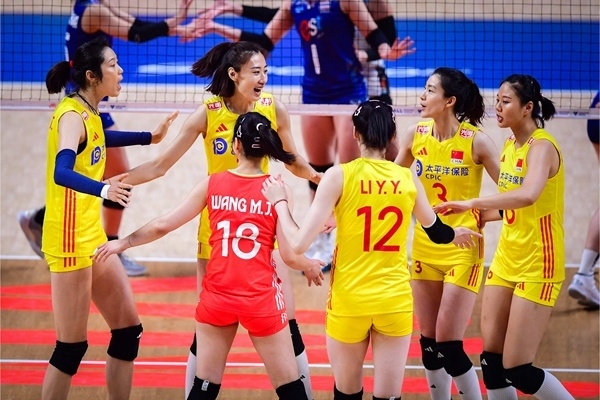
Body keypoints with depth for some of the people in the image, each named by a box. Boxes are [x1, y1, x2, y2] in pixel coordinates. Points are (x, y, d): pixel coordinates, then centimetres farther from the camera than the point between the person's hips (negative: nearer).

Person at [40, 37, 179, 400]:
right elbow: (62, 172, -36)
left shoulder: (88, 113, 8)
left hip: (93, 237, 9)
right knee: (72, 347, -5)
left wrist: (149, 138, 40)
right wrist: (102, 189, -54)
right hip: (70, 239, -9)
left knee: (128, 329, 12)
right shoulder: (72, 115, -17)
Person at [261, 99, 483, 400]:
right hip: (395, 300, 2)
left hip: (349, 300, -2)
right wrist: (458, 234, 40)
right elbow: (437, 233, 18)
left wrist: (280, 202, 4)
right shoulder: (407, 179, 0)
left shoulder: (340, 176, -9)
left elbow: (299, 243, -13)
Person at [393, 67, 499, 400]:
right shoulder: (416, 135, 0)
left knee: (448, 345, -7)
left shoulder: (476, 140, -13)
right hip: (425, 247, 5)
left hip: (462, 250, -5)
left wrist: (479, 216, -19)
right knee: (428, 342, 9)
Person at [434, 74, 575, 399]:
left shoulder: (541, 146, -16)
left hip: (537, 266, -8)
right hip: (506, 260, 8)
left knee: (517, 370, -8)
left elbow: (528, 195, -36)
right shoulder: (510, 145, 9)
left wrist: (471, 204, -38)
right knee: (492, 359, 4)